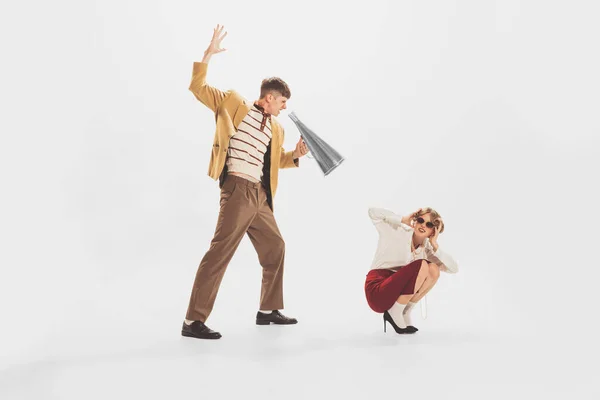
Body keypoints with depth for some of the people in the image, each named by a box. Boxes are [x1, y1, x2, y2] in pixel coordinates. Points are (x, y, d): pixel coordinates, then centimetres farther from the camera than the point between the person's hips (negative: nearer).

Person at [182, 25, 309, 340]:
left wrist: (295, 155, 14)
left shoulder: (276, 129, 21)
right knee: (220, 252, -13)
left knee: (275, 247, 16)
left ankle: (268, 310, 31)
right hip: (238, 190, -8)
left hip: (260, 195, 8)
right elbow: (198, 88, -1)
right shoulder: (234, 103, 3)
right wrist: (209, 54, -11)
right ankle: (193, 321, -9)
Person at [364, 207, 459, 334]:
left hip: (399, 293, 6)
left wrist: (435, 245, -10)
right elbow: (372, 211, -15)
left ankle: (404, 312, -2)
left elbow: (454, 268, -2)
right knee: (422, 266, -22)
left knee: (434, 269, -9)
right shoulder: (399, 232, -6)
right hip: (377, 291, -6)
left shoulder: (427, 248, 6)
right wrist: (403, 220, -13)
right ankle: (394, 313, -11)